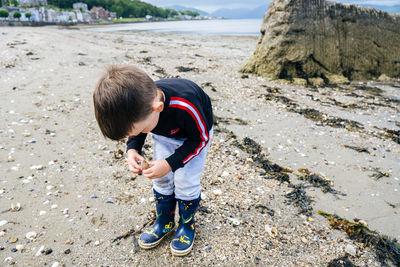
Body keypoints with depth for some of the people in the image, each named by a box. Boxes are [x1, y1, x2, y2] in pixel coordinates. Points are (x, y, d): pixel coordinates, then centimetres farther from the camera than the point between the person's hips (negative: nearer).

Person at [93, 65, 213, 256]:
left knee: (185, 182, -6)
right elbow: (135, 129, -4)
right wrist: (132, 149, -24)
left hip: (195, 136, -4)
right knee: (161, 180, 6)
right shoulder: (136, 104, -30)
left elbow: (200, 139, -26)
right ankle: (165, 222, 28)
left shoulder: (186, 106, -45)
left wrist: (170, 163, -31)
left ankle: (187, 224, 20)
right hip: (164, 135, 5)